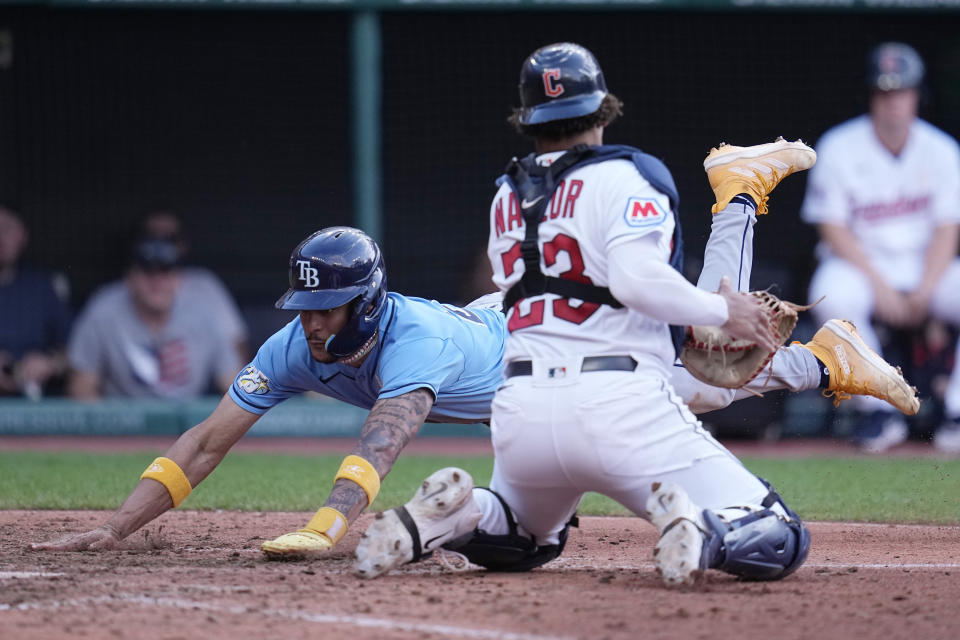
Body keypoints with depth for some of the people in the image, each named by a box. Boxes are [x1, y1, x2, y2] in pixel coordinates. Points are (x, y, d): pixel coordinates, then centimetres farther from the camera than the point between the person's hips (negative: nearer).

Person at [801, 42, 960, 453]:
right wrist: (881, 288, -18)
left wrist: (924, 293, -17)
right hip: (859, 265, -2)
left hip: (927, 267, 2)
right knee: (833, 297, -36)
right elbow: (833, 228, -8)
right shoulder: (839, 148, -6)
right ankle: (877, 410, -22)